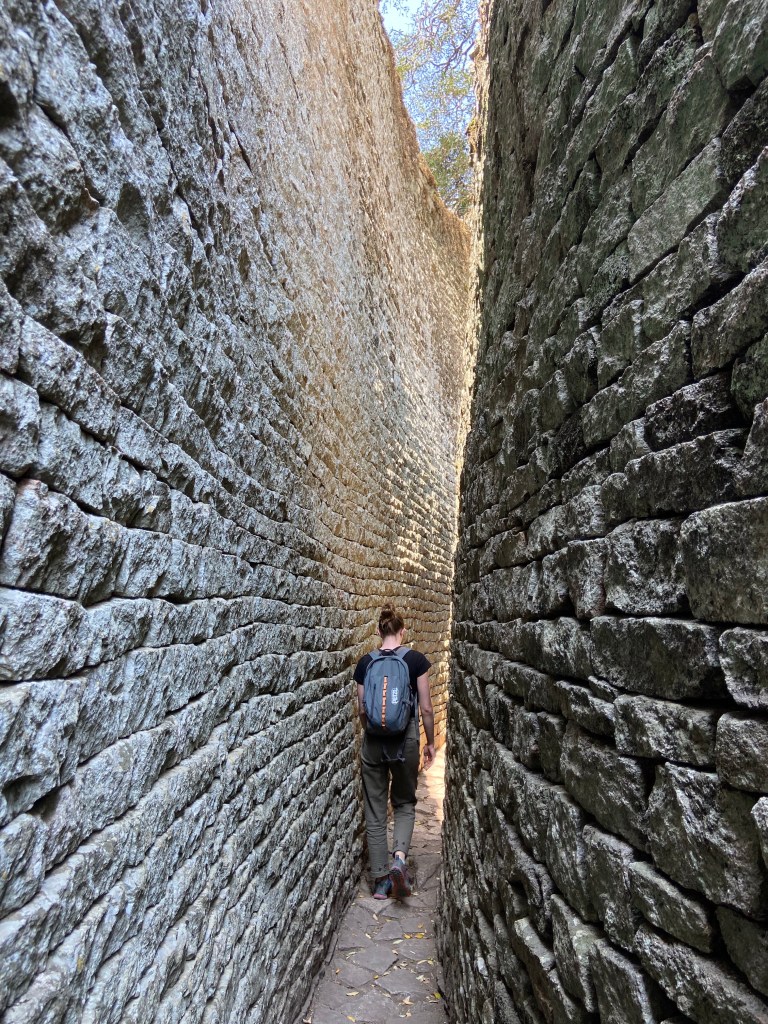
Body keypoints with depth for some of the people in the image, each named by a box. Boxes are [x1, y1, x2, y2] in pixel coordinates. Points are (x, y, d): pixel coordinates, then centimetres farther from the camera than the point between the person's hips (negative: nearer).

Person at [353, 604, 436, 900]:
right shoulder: (416, 660, -10)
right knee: (404, 802, 21)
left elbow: (361, 710, 3)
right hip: (405, 741, -1)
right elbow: (426, 708, -6)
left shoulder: (365, 662, -4)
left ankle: (380, 879, 22)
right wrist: (430, 742, 8)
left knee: (375, 810, 15)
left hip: (373, 742, 1)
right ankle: (399, 857, 0)